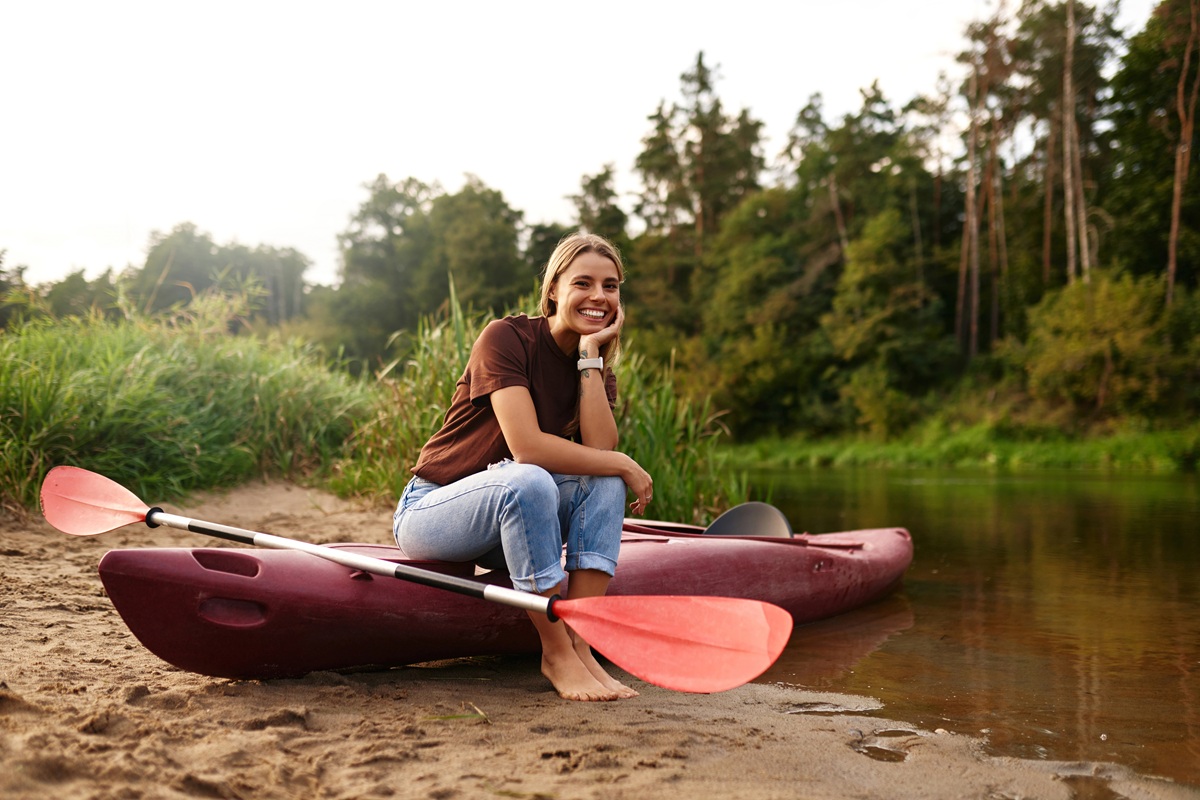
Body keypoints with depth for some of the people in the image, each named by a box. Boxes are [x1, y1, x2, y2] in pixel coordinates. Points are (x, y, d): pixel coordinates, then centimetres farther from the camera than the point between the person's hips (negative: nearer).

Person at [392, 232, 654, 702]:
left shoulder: (596, 367, 4)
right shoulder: (507, 337, -16)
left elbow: (600, 449, -17)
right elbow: (526, 446, -29)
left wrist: (590, 354, -16)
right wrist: (622, 465, -22)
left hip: (514, 514, 7)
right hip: (429, 512, -6)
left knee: (604, 481, -17)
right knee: (528, 481, -36)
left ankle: (580, 643, -22)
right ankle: (556, 654, -25)